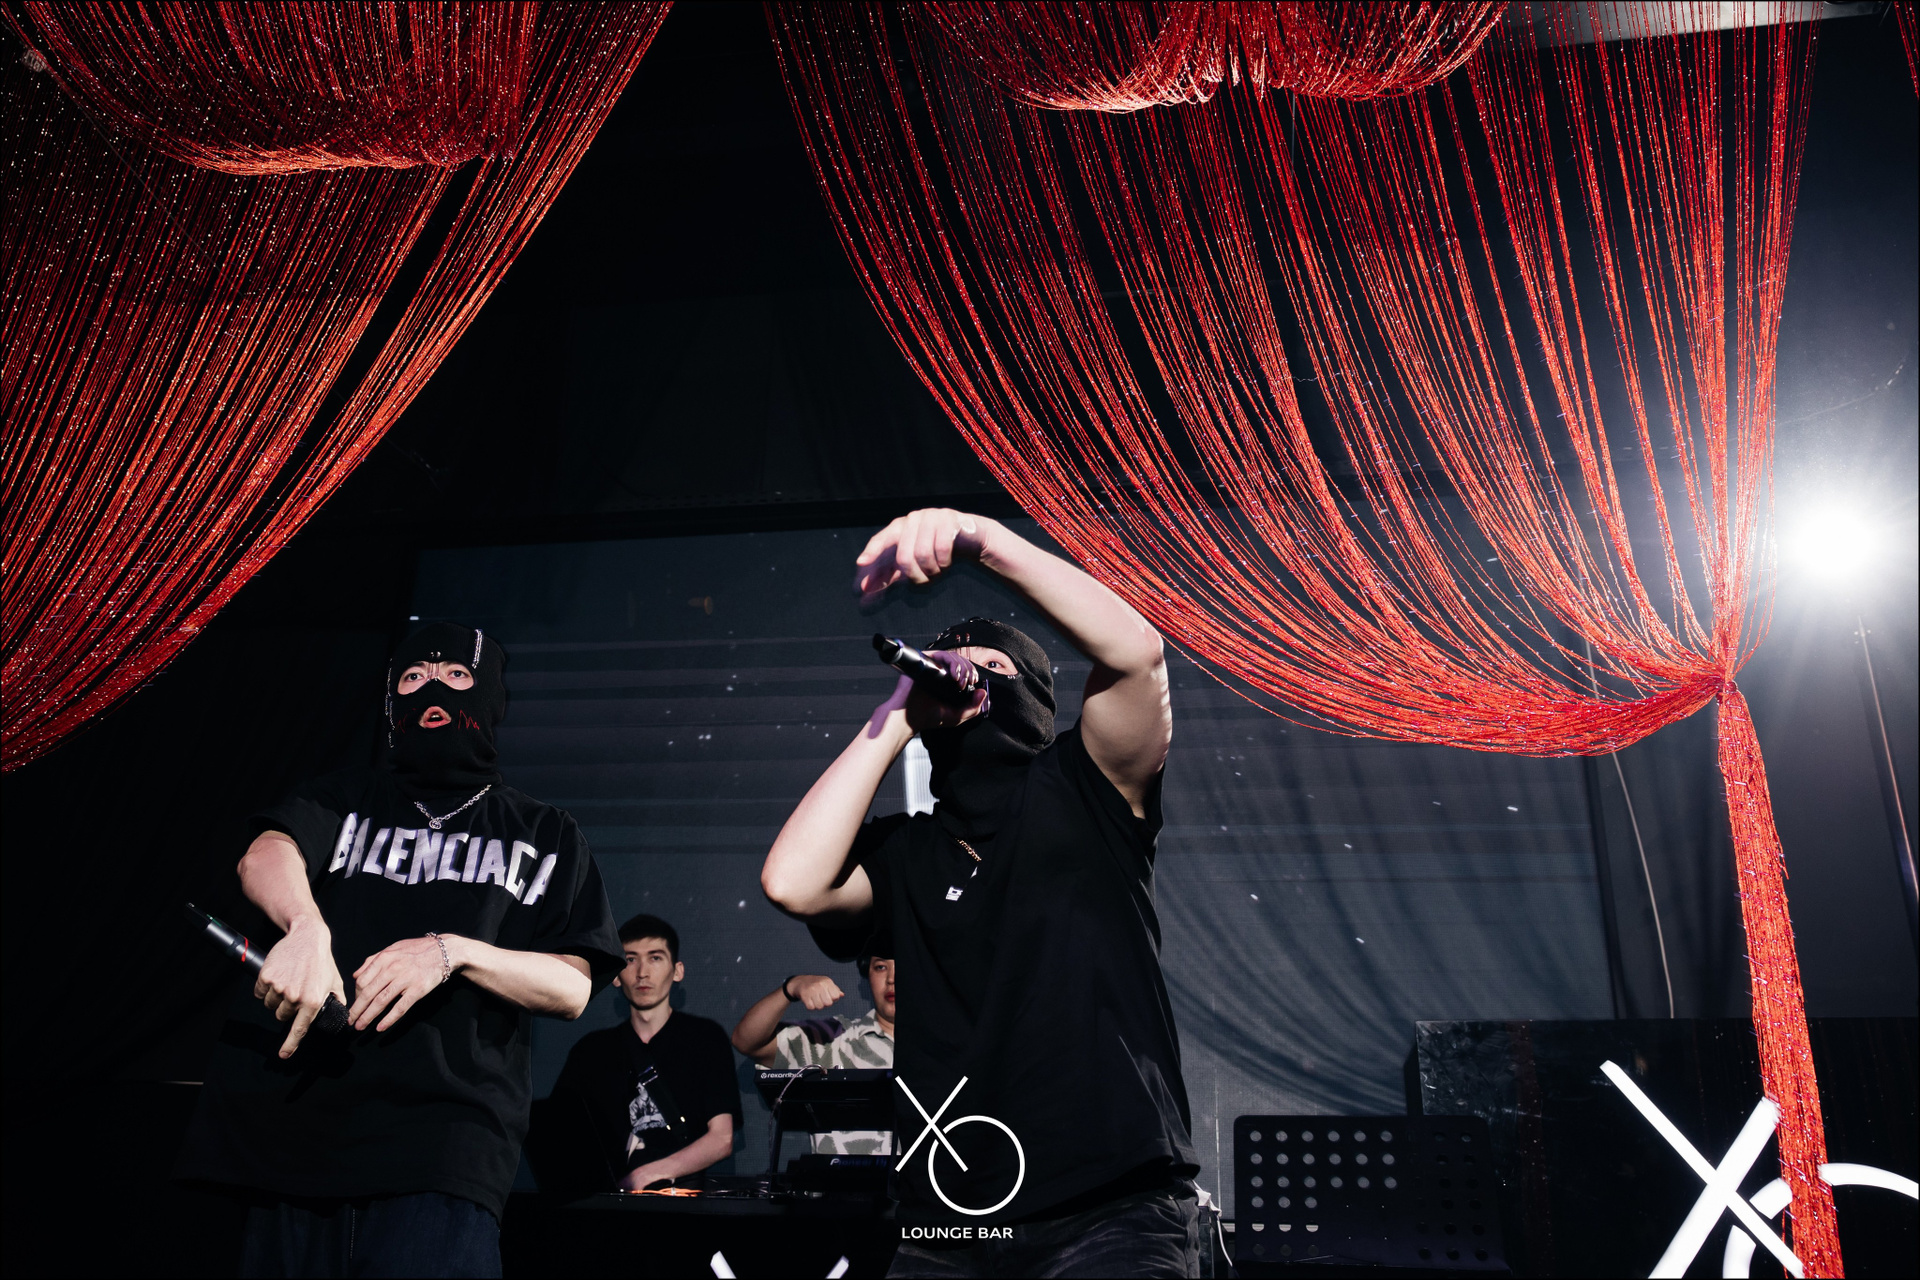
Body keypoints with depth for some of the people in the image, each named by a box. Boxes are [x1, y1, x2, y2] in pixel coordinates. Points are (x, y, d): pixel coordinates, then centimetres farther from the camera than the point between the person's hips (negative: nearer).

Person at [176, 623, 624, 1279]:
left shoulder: (544, 833, 17)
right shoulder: (348, 797, 19)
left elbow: (571, 989, 6)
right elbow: (265, 856, -4)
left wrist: (453, 953, -12)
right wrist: (307, 929, -27)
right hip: (298, 1123, 2)